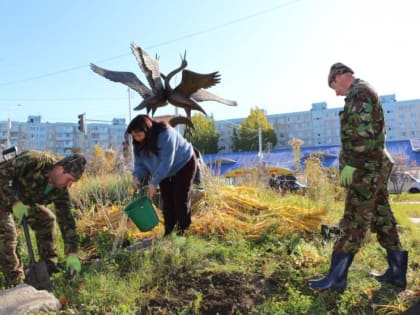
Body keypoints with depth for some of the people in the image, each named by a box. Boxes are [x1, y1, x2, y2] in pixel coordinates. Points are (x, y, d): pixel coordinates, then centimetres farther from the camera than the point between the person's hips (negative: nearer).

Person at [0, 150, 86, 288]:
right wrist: (14, 202, -41)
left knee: (47, 219, 2)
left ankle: (49, 267, 13)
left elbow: (66, 219, -16)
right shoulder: (34, 161, -36)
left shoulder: (60, 190, -17)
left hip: (23, 199, 7)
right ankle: (16, 283, -8)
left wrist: (72, 254, -20)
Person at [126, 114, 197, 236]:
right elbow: (140, 163, -7)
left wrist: (154, 183, -36)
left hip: (183, 165, -6)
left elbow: (166, 161, -36)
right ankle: (168, 234, 12)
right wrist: (137, 176, -28)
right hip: (165, 172, 6)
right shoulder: (139, 143, -13)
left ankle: (181, 233, 4)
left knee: (181, 199, -6)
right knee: (167, 201, 4)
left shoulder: (165, 134, -35)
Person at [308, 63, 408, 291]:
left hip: (365, 169, -10)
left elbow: (362, 133, -22)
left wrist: (350, 164, -20)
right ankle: (397, 272, 22)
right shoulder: (367, 92, 21)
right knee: (383, 220, 13)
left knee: (354, 222, -7)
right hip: (376, 167, 10)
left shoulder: (359, 92, -11)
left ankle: (336, 278, 0)